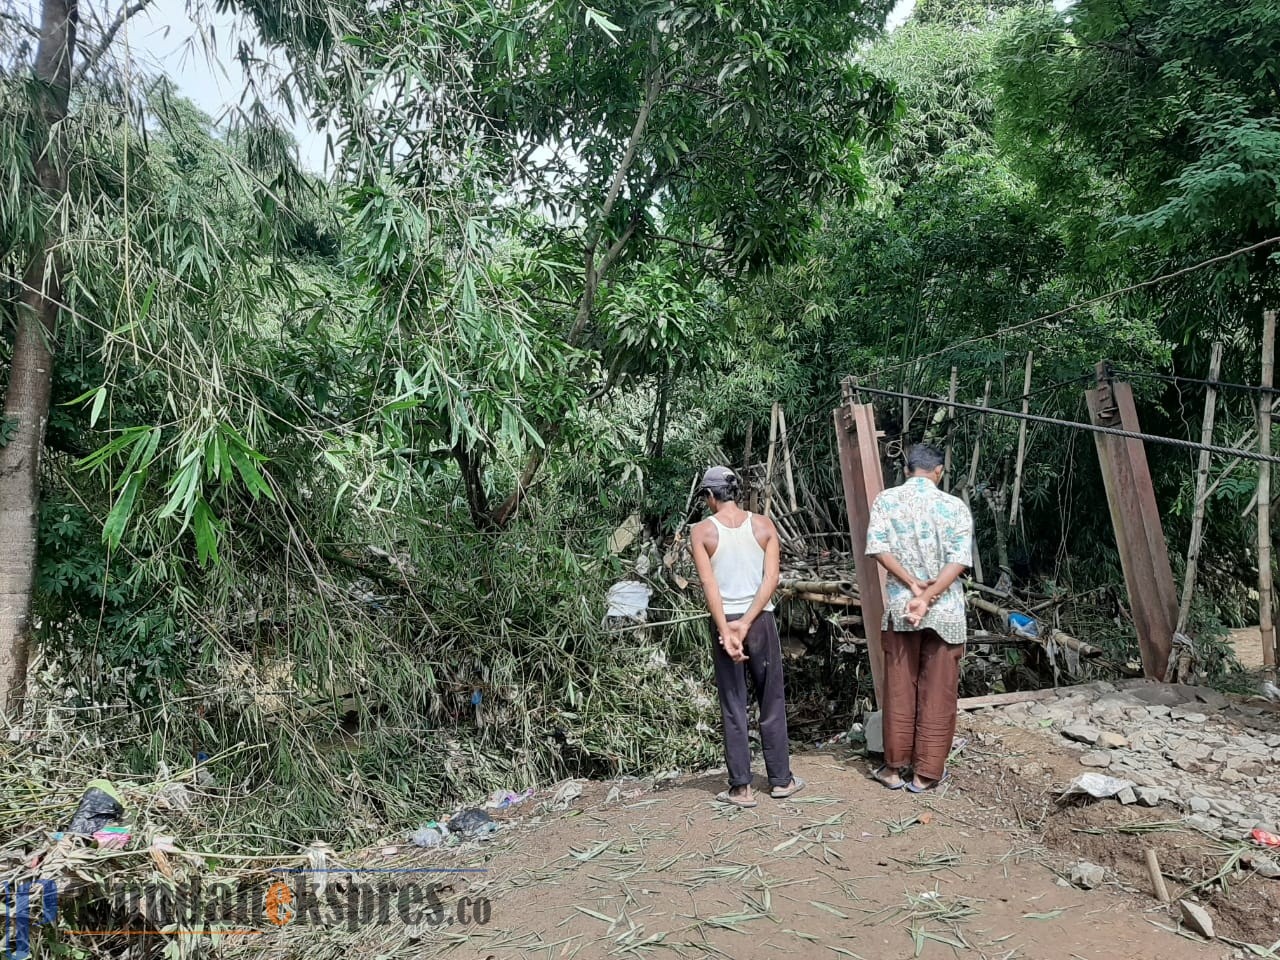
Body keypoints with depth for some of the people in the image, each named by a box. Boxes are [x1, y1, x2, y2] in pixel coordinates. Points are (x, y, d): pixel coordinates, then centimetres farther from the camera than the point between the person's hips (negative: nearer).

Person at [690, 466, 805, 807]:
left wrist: (726, 631, -16)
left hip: (723, 622, -1)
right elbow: (771, 579, -8)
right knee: (772, 702, 12)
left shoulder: (702, 531, -4)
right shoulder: (764, 525, 0)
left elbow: (709, 583, -13)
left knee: (733, 706, 7)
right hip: (760, 620, 1)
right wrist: (747, 622, -12)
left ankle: (741, 787, 11)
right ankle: (781, 780, 21)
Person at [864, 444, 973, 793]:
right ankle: (927, 773, 16)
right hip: (946, 611, -1)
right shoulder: (955, 506, -4)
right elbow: (959, 560, -11)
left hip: (899, 607, 1)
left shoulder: (886, 500, -2)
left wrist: (912, 584, -11)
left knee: (899, 691, 11)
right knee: (937, 694, 9)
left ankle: (895, 767, 21)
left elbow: (879, 549, -11)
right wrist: (927, 597, -16)